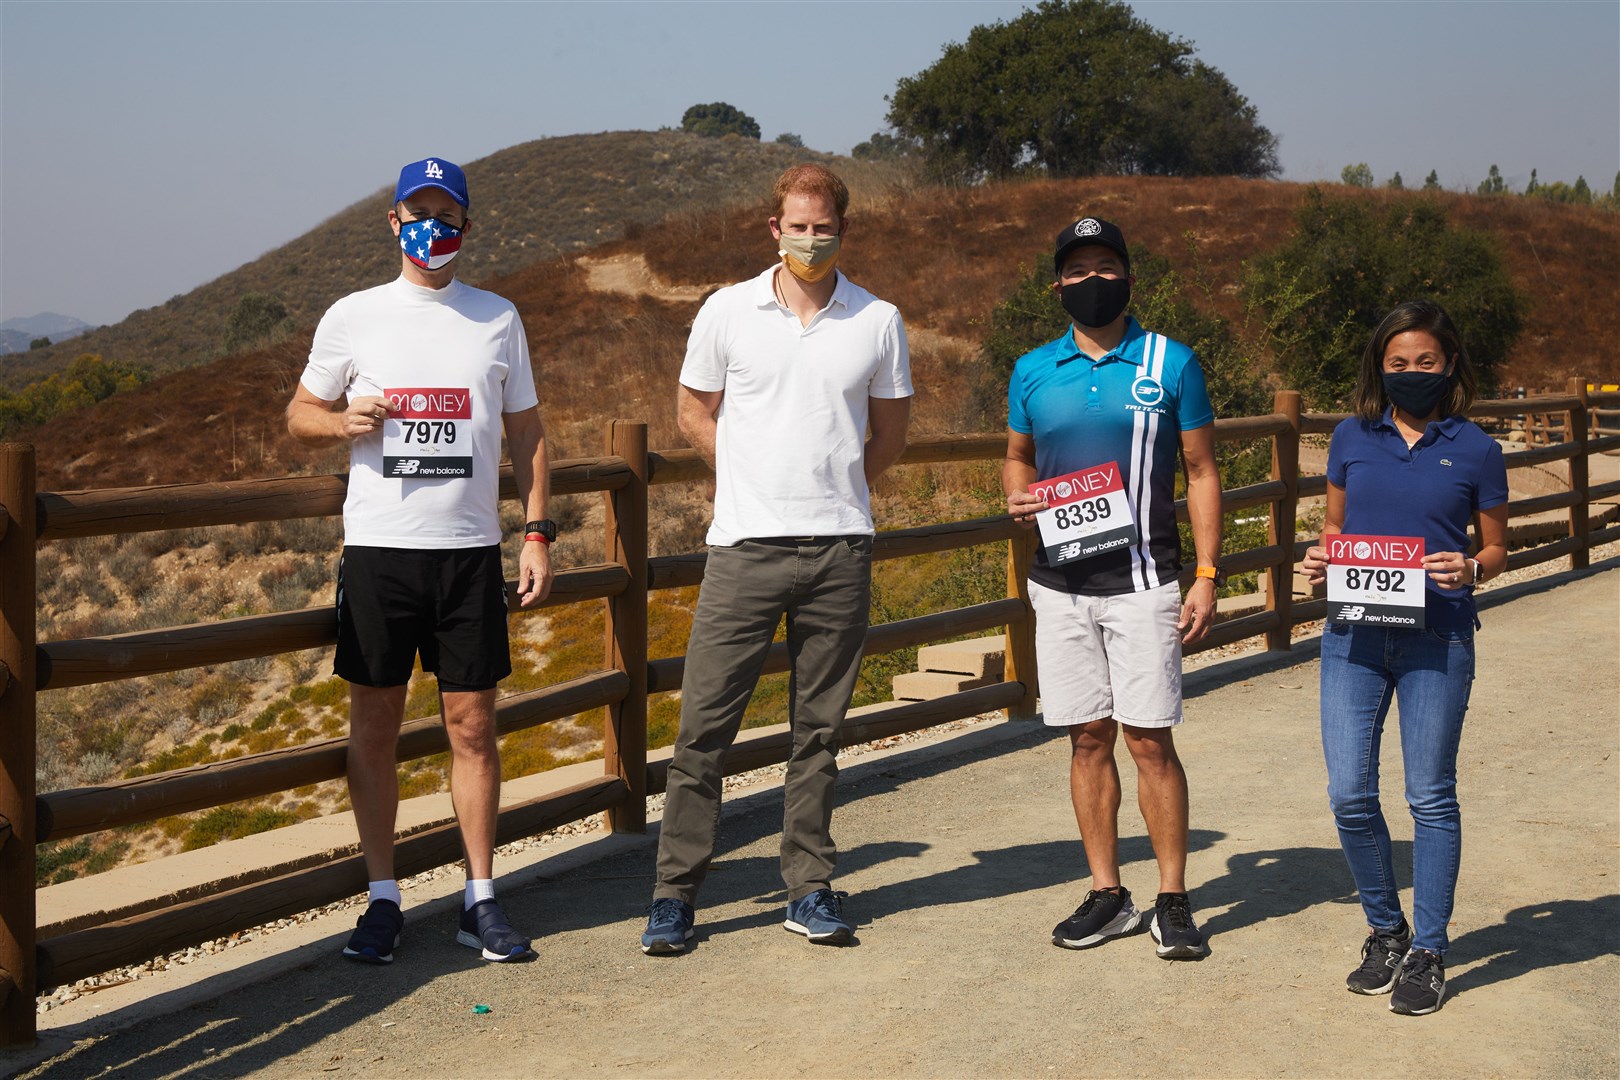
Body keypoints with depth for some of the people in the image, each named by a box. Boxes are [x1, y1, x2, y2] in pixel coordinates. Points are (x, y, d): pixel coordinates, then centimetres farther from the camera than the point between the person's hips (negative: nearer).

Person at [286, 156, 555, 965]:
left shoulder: (497, 319, 8)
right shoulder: (352, 317, 5)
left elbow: (526, 430, 13)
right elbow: (300, 414, 12)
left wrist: (537, 532, 4)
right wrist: (346, 420, -11)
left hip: (470, 549, 1)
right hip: (378, 546, 0)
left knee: (472, 725, 3)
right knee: (374, 725, 3)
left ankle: (480, 900, 12)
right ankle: (382, 898, 14)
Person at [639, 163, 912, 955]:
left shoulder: (877, 321, 4)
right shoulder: (728, 311, 3)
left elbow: (890, 432, 16)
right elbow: (693, 412, 13)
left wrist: (833, 490, 12)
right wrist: (762, 483, 10)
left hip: (839, 548, 1)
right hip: (745, 544, -1)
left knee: (819, 729, 9)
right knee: (704, 723, -2)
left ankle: (810, 888, 19)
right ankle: (675, 891, 8)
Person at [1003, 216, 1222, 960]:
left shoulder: (1171, 364, 2)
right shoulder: (1031, 372, 9)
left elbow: (1202, 472, 3)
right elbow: (1017, 457, 21)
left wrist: (1207, 577, -4)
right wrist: (1017, 497, -4)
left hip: (1142, 581, -3)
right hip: (1060, 583, 3)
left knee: (1149, 738, -4)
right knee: (1087, 738, 7)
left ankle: (1173, 899, 7)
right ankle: (1106, 893, 17)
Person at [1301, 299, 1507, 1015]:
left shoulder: (1474, 450, 2)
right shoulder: (1352, 439, 8)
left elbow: (1498, 548, 9)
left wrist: (1471, 570, -13)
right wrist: (1319, 561, -4)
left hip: (1436, 640, -2)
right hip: (1353, 638, 2)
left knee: (1431, 796, 4)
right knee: (1349, 794, 0)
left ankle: (1428, 951, 17)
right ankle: (1385, 930, 22)